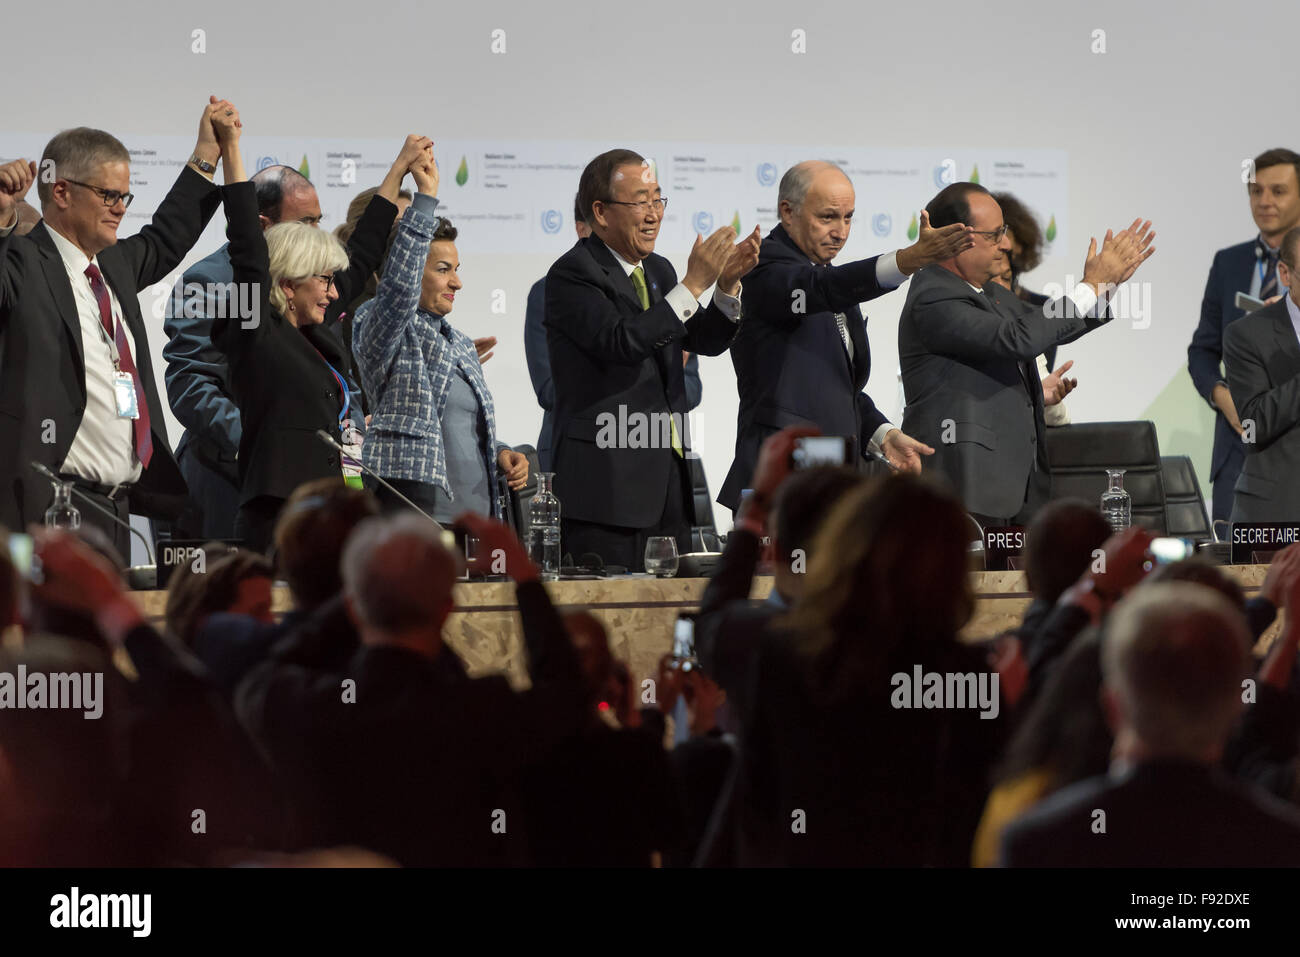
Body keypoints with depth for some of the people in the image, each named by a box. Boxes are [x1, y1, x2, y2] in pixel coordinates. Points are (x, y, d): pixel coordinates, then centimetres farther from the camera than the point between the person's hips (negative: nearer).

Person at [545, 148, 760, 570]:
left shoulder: (659, 271, 17)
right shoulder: (572, 274, -9)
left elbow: (706, 340, 17)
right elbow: (620, 341, -22)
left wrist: (728, 285, -1)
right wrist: (692, 286, -22)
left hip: (667, 479, 8)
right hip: (608, 484, -8)